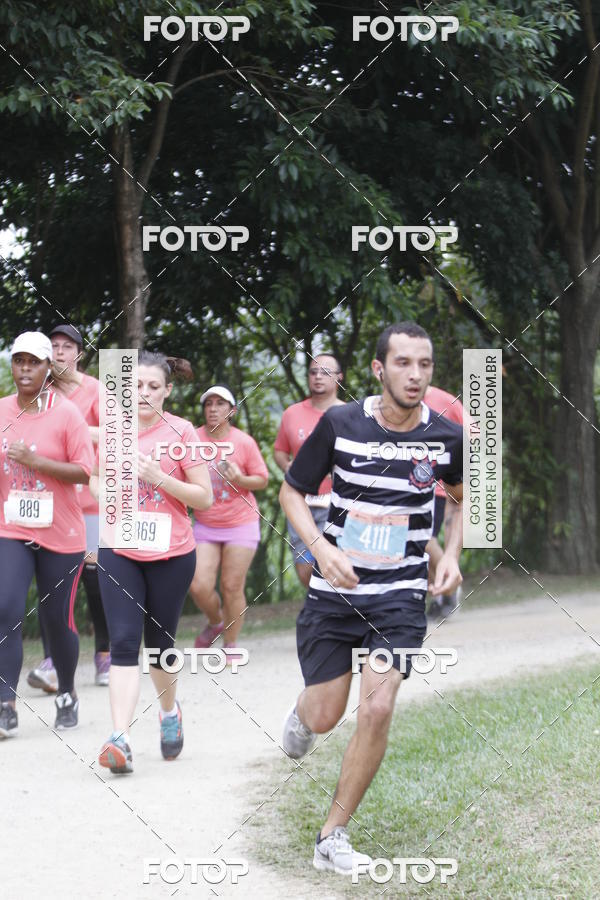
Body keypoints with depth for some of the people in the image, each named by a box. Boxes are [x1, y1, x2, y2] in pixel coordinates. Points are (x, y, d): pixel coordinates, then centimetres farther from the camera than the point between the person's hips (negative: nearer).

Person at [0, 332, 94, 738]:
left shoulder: (66, 412, -8)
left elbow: (85, 472, -13)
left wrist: (34, 461, -22)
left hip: (60, 535, -2)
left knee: (57, 619, 6)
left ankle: (67, 696, 29)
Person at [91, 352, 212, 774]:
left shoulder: (181, 432, -6)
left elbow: (205, 497, -6)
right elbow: (95, 481, 18)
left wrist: (158, 477, -19)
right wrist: (106, 490, -5)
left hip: (171, 554, -1)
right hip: (119, 552, 2)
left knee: (160, 641, 10)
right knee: (124, 641, -10)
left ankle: (170, 709, 40)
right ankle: (120, 739, -17)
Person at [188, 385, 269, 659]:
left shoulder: (244, 442, -5)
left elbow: (263, 480, 2)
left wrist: (241, 480, -17)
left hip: (240, 524, -1)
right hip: (205, 525, 2)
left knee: (232, 587, -1)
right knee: (199, 587, -8)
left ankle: (230, 644, 17)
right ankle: (215, 623, 24)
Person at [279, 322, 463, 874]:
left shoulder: (447, 437, -5)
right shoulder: (340, 424, -9)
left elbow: (464, 497, 16)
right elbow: (293, 491, 2)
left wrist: (452, 555, 0)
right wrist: (322, 549, -14)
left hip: (400, 595, 0)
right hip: (334, 590, 0)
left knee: (378, 709, -15)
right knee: (325, 718, 4)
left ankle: (333, 837, 0)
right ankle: (302, 712, 45)